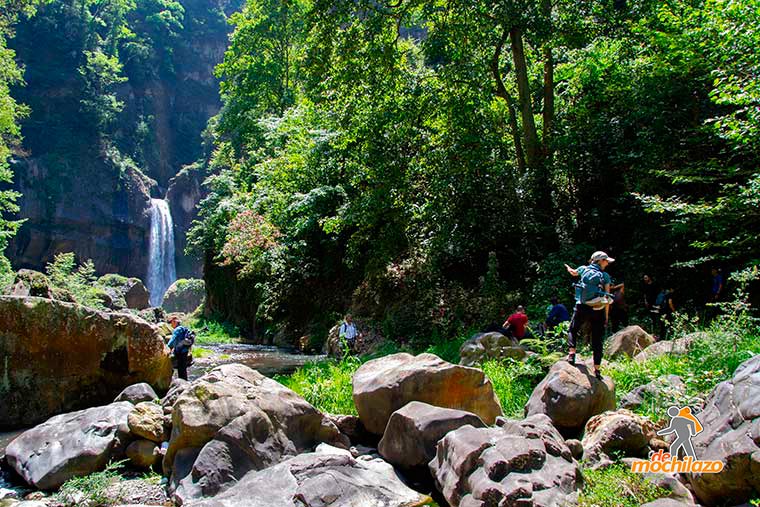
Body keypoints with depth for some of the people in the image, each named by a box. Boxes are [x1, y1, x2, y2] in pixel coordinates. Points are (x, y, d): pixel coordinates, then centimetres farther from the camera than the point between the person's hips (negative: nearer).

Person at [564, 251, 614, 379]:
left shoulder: (584, 269, 3)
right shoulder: (605, 276, -2)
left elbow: (573, 273, 27)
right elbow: (607, 298, -3)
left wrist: (568, 267, 50)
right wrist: (606, 315, 3)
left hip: (582, 308, 1)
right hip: (598, 311, -1)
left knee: (573, 330, 20)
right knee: (597, 340, 7)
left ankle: (571, 352, -3)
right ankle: (596, 369, 8)